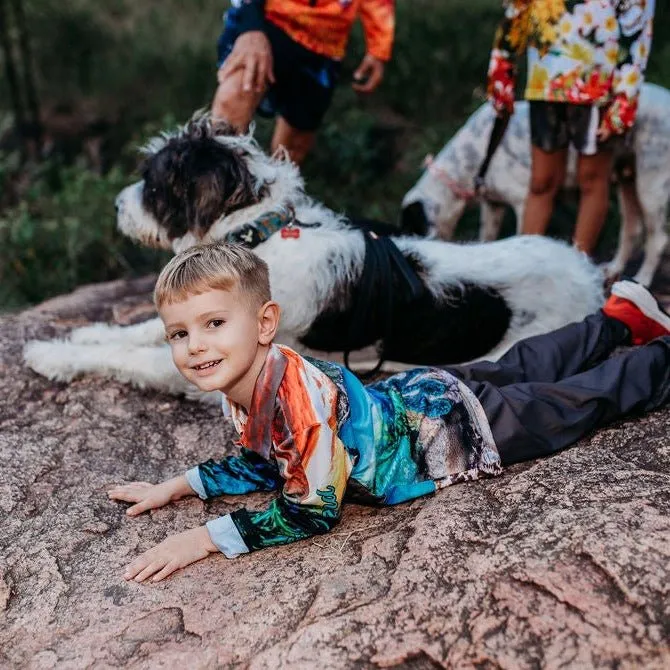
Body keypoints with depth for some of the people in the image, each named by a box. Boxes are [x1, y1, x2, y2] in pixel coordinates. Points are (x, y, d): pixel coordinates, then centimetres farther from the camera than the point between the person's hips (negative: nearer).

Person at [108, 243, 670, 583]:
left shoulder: (297, 394, -40)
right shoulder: (244, 381, -14)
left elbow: (313, 510, -37)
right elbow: (264, 464, 2)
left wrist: (206, 538, -38)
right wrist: (180, 486, -5)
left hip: (461, 424, -7)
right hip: (416, 395, 7)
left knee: (587, 396, 14)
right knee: (521, 369, 28)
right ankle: (621, 320, 49)